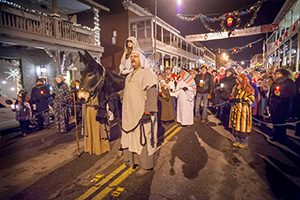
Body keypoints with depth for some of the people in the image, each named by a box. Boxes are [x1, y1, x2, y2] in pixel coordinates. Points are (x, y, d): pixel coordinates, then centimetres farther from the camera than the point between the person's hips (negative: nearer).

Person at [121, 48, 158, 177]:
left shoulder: (147, 74, -10)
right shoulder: (130, 76, 16)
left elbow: (151, 94, -20)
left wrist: (147, 112, -27)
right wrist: (125, 112, 20)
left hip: (142, 114, -8)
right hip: (130, 114, 8)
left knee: (143, 139, 0)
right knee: (131, 137, 18)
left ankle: (146, 166, 14)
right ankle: (132, 158, 36)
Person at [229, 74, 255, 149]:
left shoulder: (249, 89, -10)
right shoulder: (236, 87, 10)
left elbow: (251, 100, -14)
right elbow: (232, 96, 18)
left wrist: (241, 100, -21)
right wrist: (233, 99, -4)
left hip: (244, 110, -6)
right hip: (235, 109, 6)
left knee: (243, 126, -1)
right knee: (236, 125, 11)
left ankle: (244, 142, 14)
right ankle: (237, 140, 24)